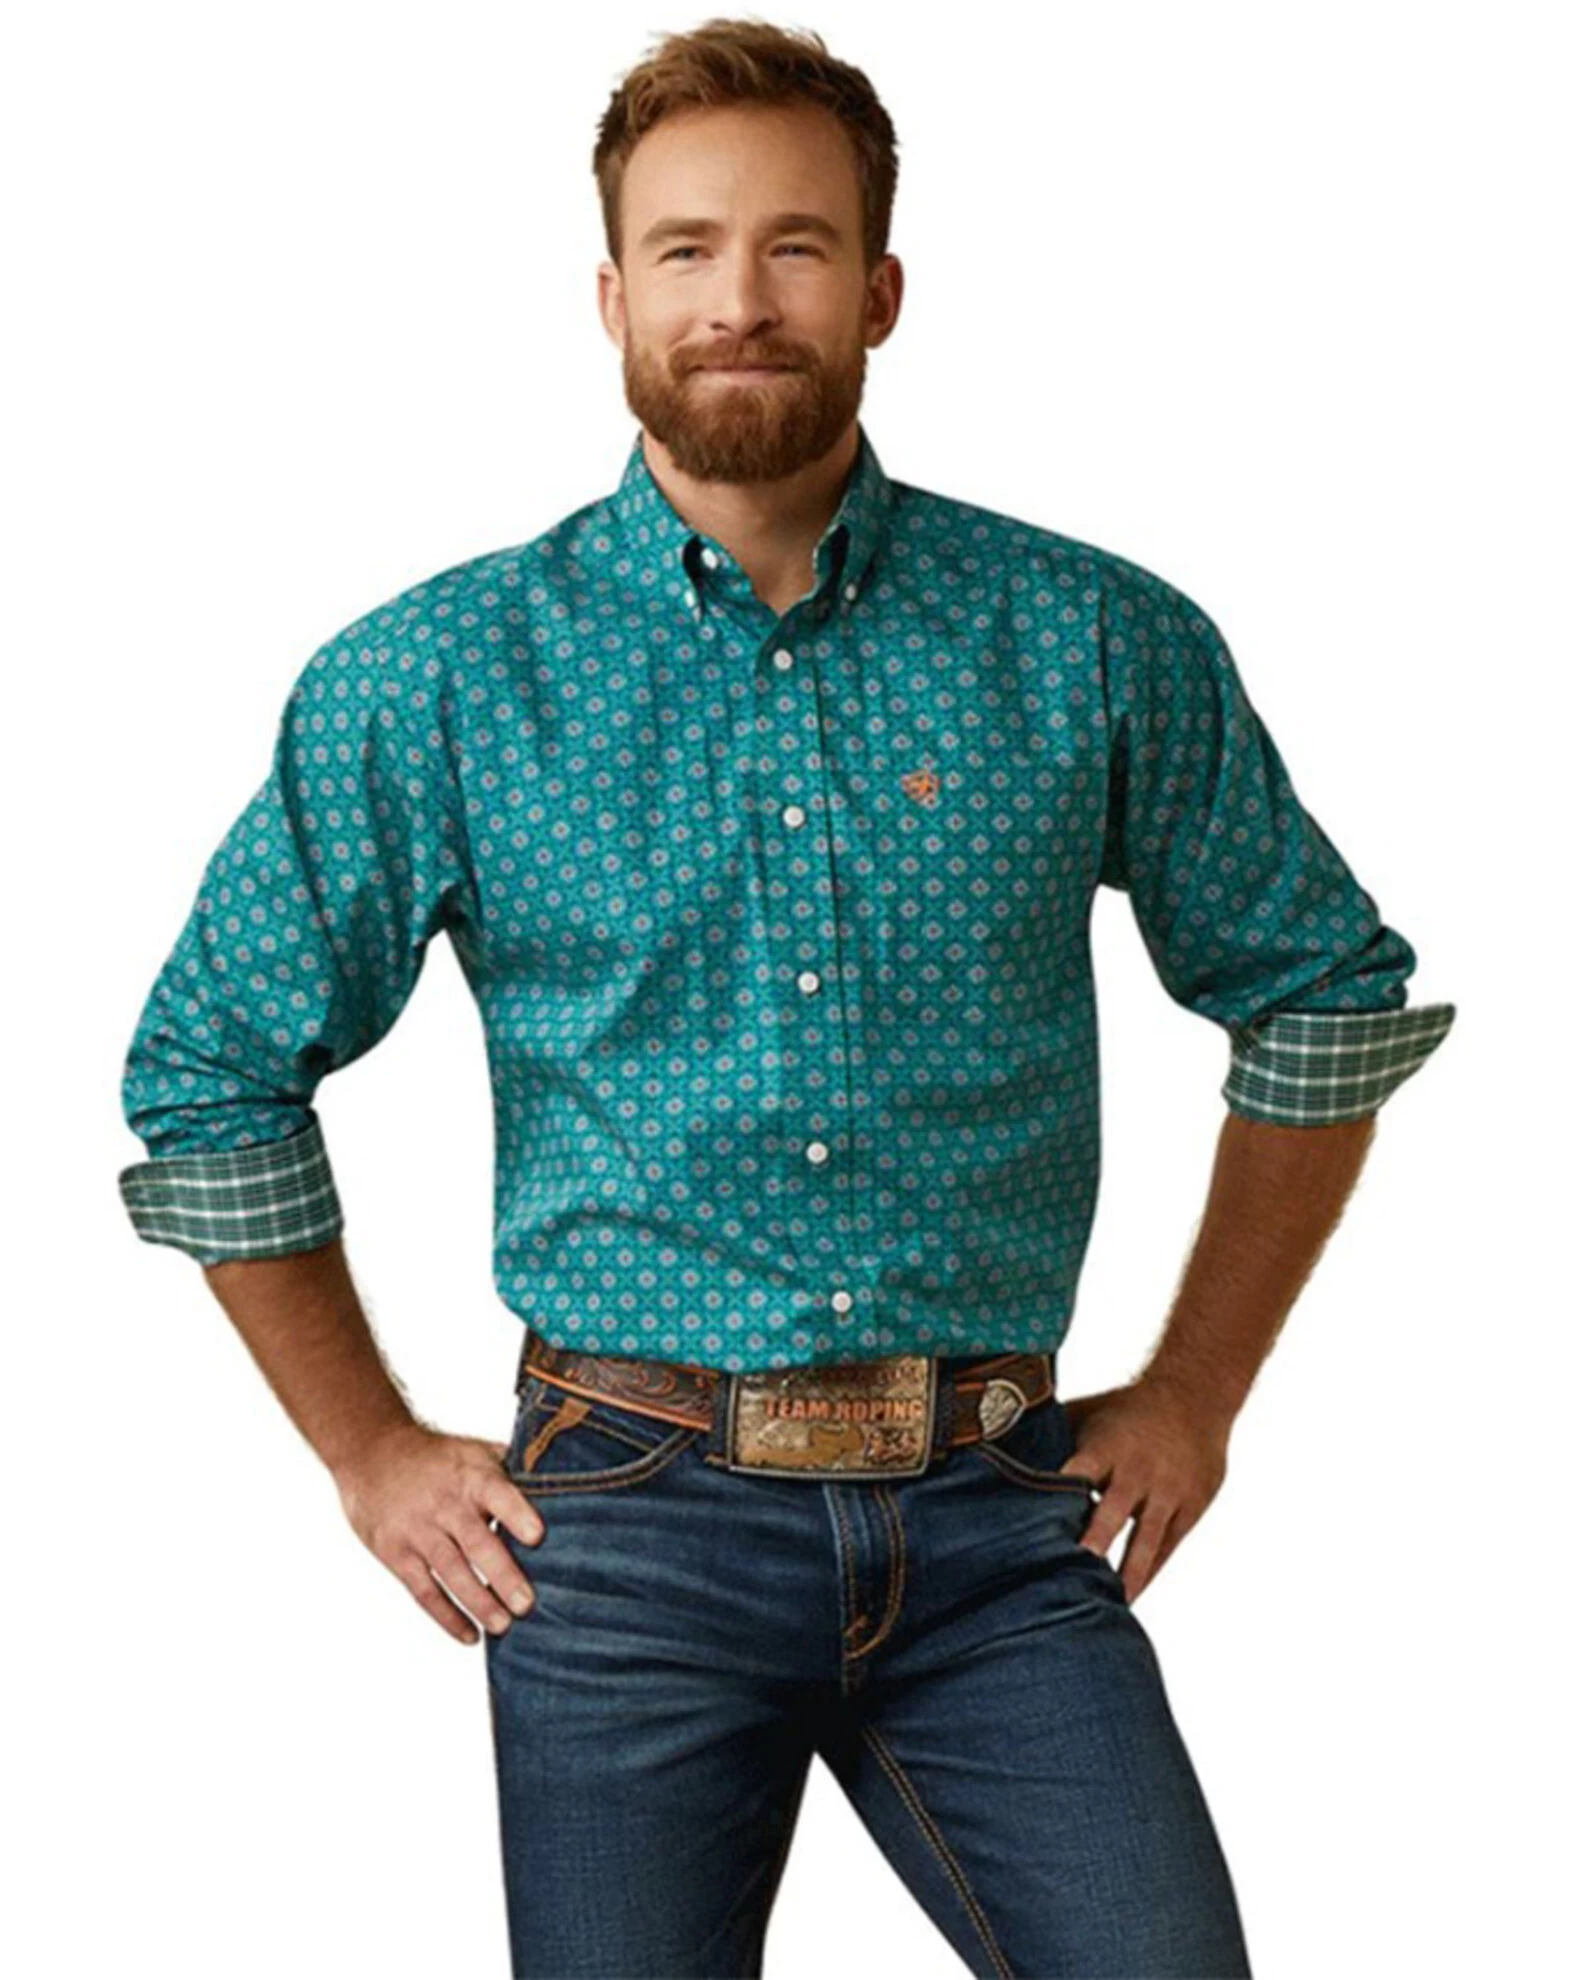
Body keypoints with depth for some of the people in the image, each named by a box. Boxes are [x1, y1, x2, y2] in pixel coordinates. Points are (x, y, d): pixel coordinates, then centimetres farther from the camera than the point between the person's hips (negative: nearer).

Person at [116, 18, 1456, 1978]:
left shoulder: (1097, 643, 1)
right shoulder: (437, 677, -1)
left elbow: (1328, 992, 13)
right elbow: (209, 1076, 8)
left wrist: (1194, 1394, 10)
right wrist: (372, 1452, 6)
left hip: (996, 1531, 1)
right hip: (626, 1535, 0)